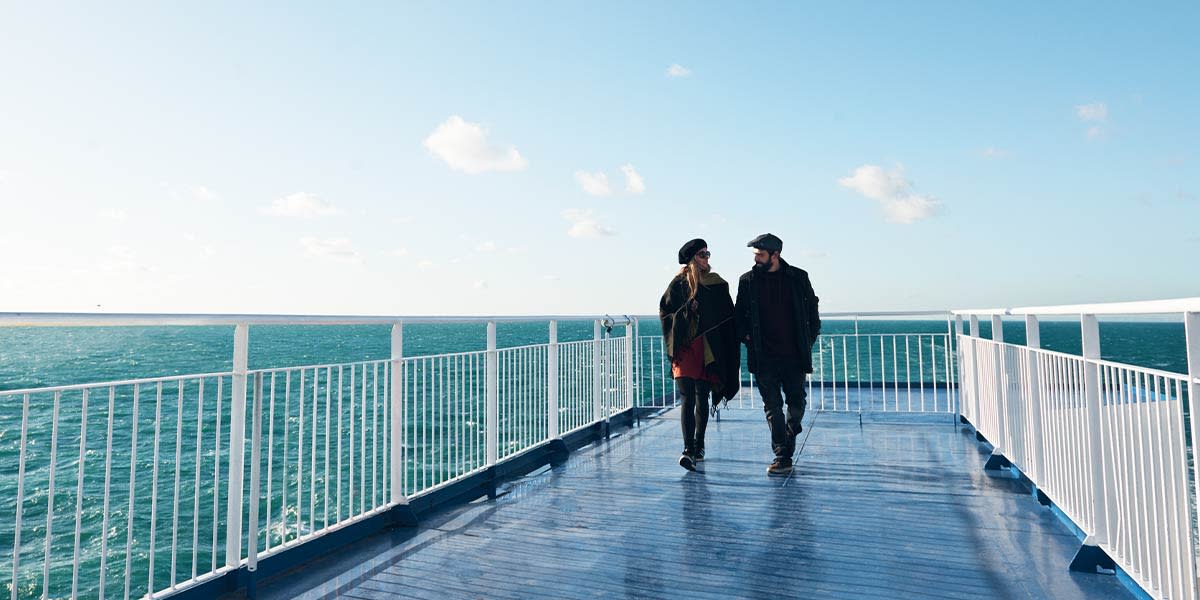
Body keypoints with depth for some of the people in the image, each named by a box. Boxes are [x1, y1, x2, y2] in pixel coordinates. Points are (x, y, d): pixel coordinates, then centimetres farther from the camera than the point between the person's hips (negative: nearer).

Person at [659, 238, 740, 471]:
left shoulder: (717, 284, 9)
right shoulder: (679, 283, 3)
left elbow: (728, 317, 9)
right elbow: (665, 312, 3)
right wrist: (686, 310, -14)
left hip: (708, 348, 2)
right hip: (684, 347, -2)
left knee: (702, 400, 9)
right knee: (687, 399, -10)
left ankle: (698, 445, 24)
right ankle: (688, 449, -15)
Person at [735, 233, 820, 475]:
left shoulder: (798, 278, 3)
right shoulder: (748, 280, 3)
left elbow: (812, 311, 11)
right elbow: (740, 314, 11)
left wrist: (809, 341, 5)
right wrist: (745, 337, -4)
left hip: (793, 355, 1)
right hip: (764, 357, 0)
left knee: (797, 403, 9)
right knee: (772, 407, 0)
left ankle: (788, 443, 34)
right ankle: (783, 458, 6)